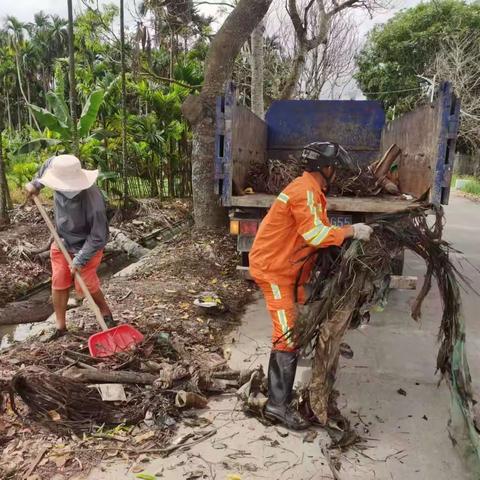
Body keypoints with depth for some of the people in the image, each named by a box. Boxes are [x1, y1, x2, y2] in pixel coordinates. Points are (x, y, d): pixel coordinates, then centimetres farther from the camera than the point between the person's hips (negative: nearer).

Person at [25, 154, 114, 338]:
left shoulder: (93, 202, -37)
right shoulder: (63, 176, -21)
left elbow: (98, 237, -28)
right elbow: (49, 163, 6)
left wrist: (79, 261, -25)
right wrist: (36, 184, 4)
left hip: (86, 246, -6)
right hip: (62, 242, 6)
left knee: (85, 285, -1)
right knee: (59, 283, 5)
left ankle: (105, 312, 27)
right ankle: (60, 326, 17)